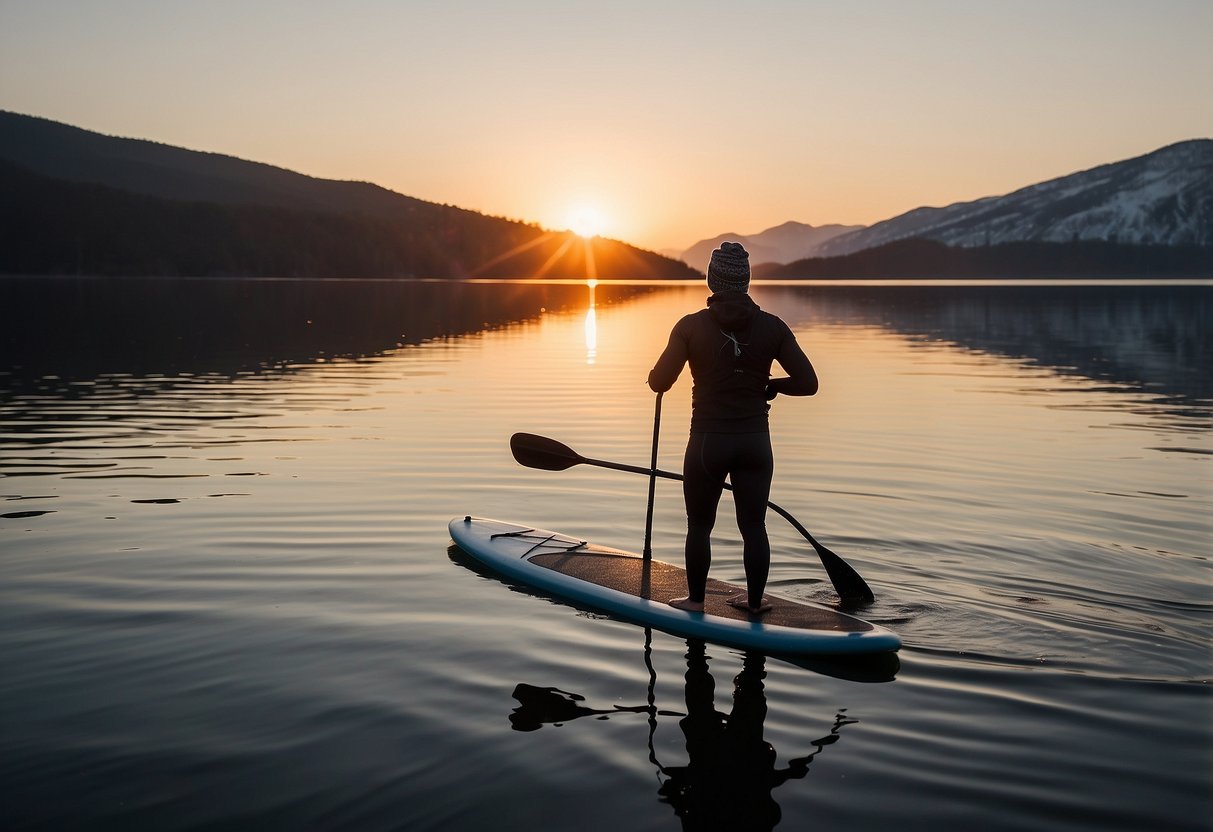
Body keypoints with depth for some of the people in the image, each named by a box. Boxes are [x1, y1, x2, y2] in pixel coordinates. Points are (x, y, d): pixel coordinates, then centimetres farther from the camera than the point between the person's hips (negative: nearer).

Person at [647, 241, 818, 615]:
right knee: (754, 525, 14)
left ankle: (695, 599, 26)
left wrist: (655, 369, 11)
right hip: (755, 442, 2)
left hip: (708, 443, -2)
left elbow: (659, 382, -12)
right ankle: (754, 600, 25)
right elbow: (807, 383, -5)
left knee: (699, 525, 14)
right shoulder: (772, 327, -2)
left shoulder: (692, 326, -9)